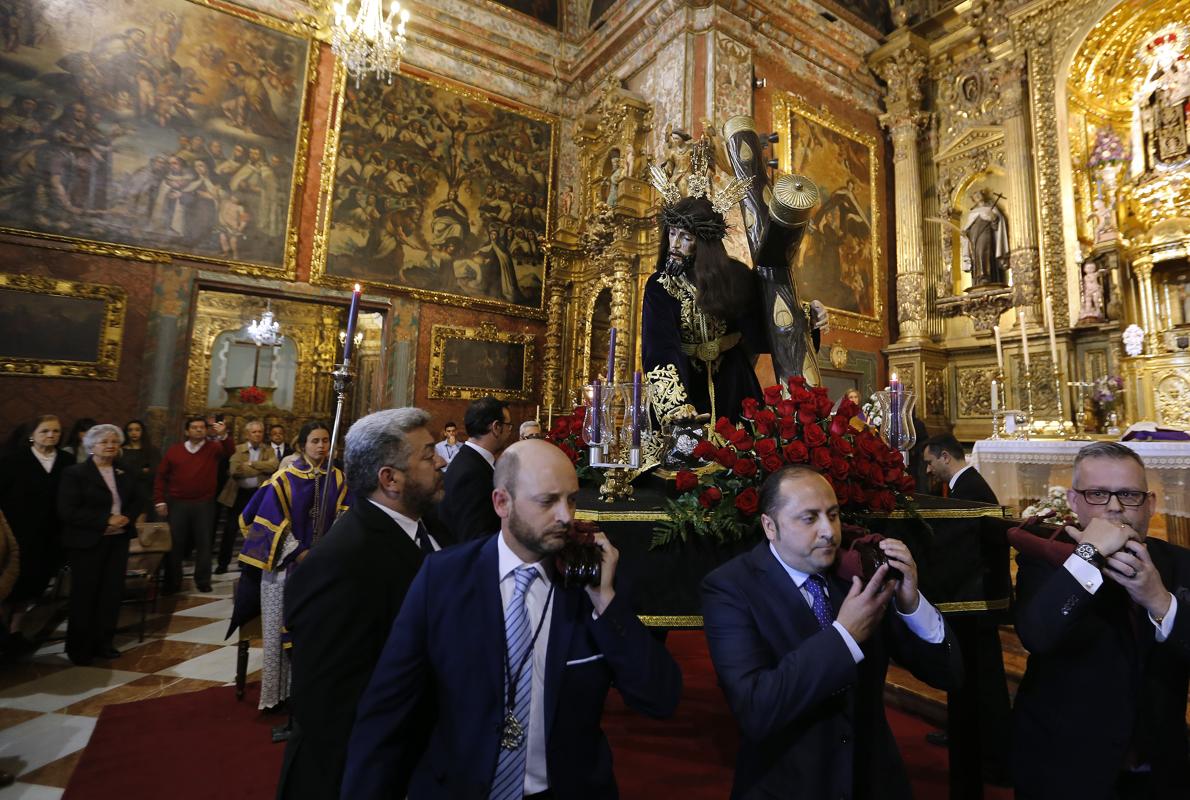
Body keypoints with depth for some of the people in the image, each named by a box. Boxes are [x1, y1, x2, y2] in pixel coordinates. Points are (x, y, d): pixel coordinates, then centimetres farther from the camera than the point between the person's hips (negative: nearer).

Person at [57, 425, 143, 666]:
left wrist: (127, 517, -11)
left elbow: (138, 501, 10)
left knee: (112, 592, 7)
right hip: (87, 542, -4)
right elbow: (68, 511, -15)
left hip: (118, 540, 4)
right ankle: (79, 648, 20)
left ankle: (103, 642, 20)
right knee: (85, 595, 5)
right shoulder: (75, 473, -8)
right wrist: (106, 519, -20)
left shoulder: (125, 473, 7)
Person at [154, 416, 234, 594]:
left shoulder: (214, 448, 0)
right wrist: (160, 501, 2)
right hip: (177, 504, 1)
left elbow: (230, 451, -21)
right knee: (175, 543, 9)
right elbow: (161, 476, 8)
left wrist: (223, 436, -40)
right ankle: (172, 582, 21)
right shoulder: (174, 451, 4)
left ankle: (203, 581, 15)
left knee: (204, 543, 5)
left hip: (204, 504, -1)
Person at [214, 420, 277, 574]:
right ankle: (223, 563, 19)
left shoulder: (269, 451, 4)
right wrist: (261, 469, -17)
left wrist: (251, 464, -19)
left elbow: (273, 466, -16)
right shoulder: (238, 449, -1)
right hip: (239, 494, -1)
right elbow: (235, 470, -17)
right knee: (230, 529, 5)